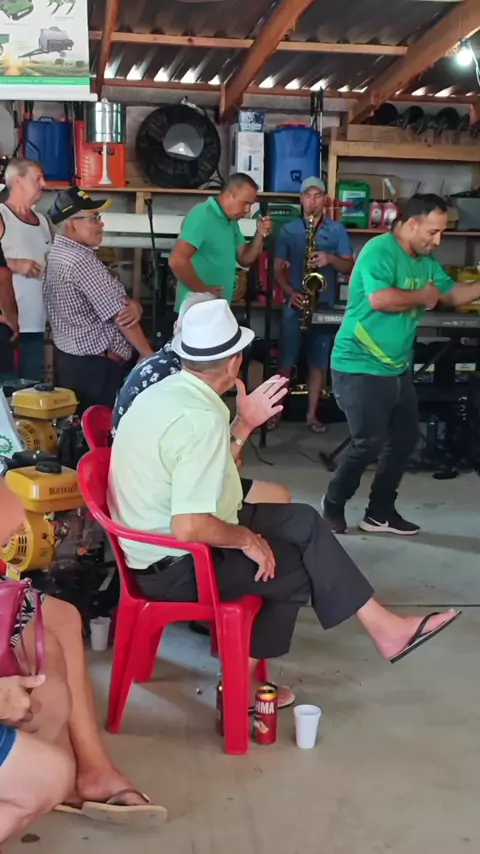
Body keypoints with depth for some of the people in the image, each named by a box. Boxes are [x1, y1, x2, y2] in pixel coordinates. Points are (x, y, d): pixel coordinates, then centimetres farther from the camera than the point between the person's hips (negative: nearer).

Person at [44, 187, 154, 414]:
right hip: (96, 366, -11)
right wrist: (149, 354, -9)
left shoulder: (60, 254, 11)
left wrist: (134, 306, -9)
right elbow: (120, 313, -19)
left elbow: (115, 301, 12)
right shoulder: (81, 261, -21)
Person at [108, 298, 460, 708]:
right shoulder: (201, 418, -27)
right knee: (298, 563, 4)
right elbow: (189, 528, -33)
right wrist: (247, 538, -18)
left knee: (303, 522, 8)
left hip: (162, 541, 9)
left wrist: (244, 424, 12)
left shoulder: (168, 390, 3)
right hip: (175, 564, -9)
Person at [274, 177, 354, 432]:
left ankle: (312, 414, 14)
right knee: (286, 361, 1)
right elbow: (278, 269, 3)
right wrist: (291, 292, -13)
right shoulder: (288, 230, 4)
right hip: (295, 304, 0)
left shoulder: (338, 230, 4)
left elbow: (349, 267, 2)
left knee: (319, 362, 5)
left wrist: (330, 259, -18)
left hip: (325, 305, 1)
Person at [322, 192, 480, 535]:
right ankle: (333, 507, 12)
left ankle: (380, 513, 24)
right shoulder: (379, 250, -18)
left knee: (405, 439, 12)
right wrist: (423, 297, -16)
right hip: (360, 367, -9)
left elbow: (452, 294, 17)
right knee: (370, 443, -9)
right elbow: (379, 299, -32)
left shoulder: (426, 261, 9)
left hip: (397, 369, 9)